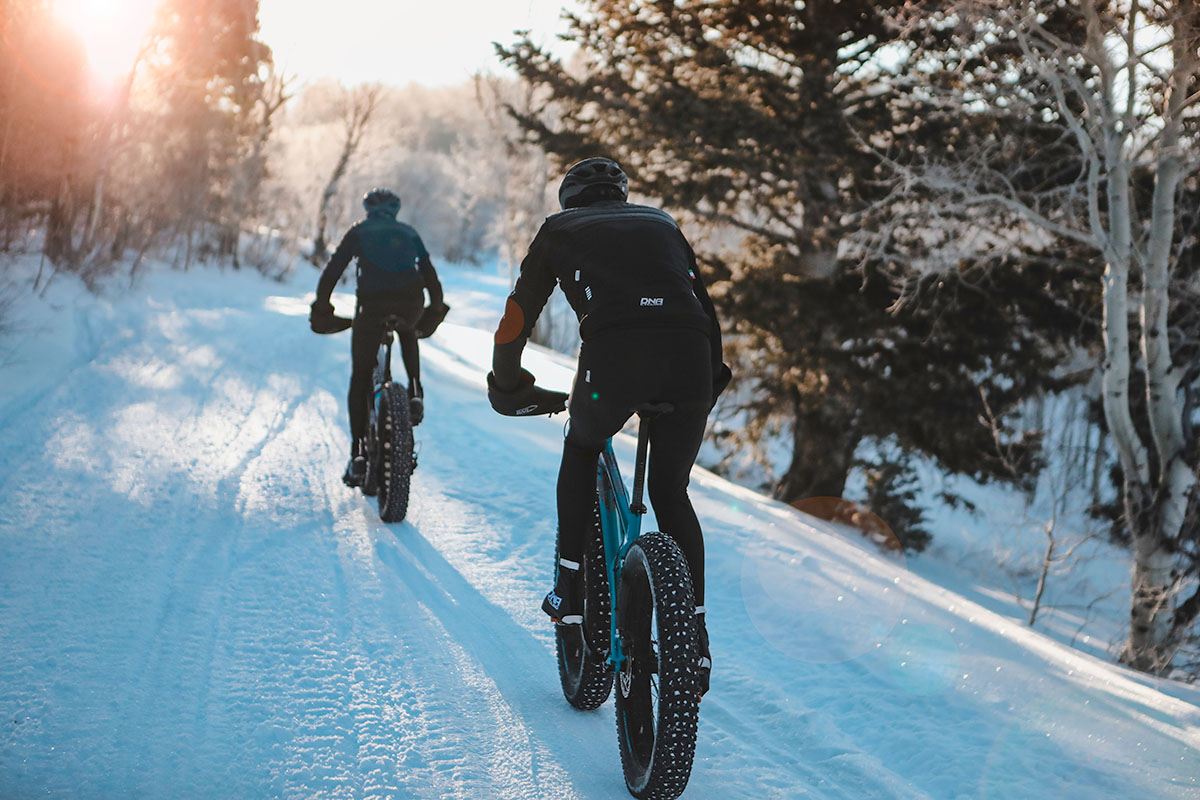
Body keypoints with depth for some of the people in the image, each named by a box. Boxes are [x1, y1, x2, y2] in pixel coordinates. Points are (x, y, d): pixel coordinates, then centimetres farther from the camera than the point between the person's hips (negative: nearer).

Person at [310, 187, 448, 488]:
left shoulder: (359, 231, 19)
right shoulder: (409, 233, 26)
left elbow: (333, 269, 12)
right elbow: (429, 272, 24)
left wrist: (321, 307, 16)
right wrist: (436, 307, 31)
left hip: (372, 302, -2)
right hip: (410, 302, 2)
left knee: (360, 378, 8)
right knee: (408, 333, 40)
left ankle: (359, 453, 0)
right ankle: (415, 391, 17)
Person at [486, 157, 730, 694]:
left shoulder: (560, 230, 26)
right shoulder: (662, 224, 34)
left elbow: (519, 314, 28)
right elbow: (705, 309, 34)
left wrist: (508, 384, 41)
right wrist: (711, 383, 45)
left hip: (613, 353, -2)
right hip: (691, 359, 2)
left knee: (581, 451, 29)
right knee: (671, 492, 19)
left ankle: (569, 590, 24)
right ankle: (695, 638, 12)